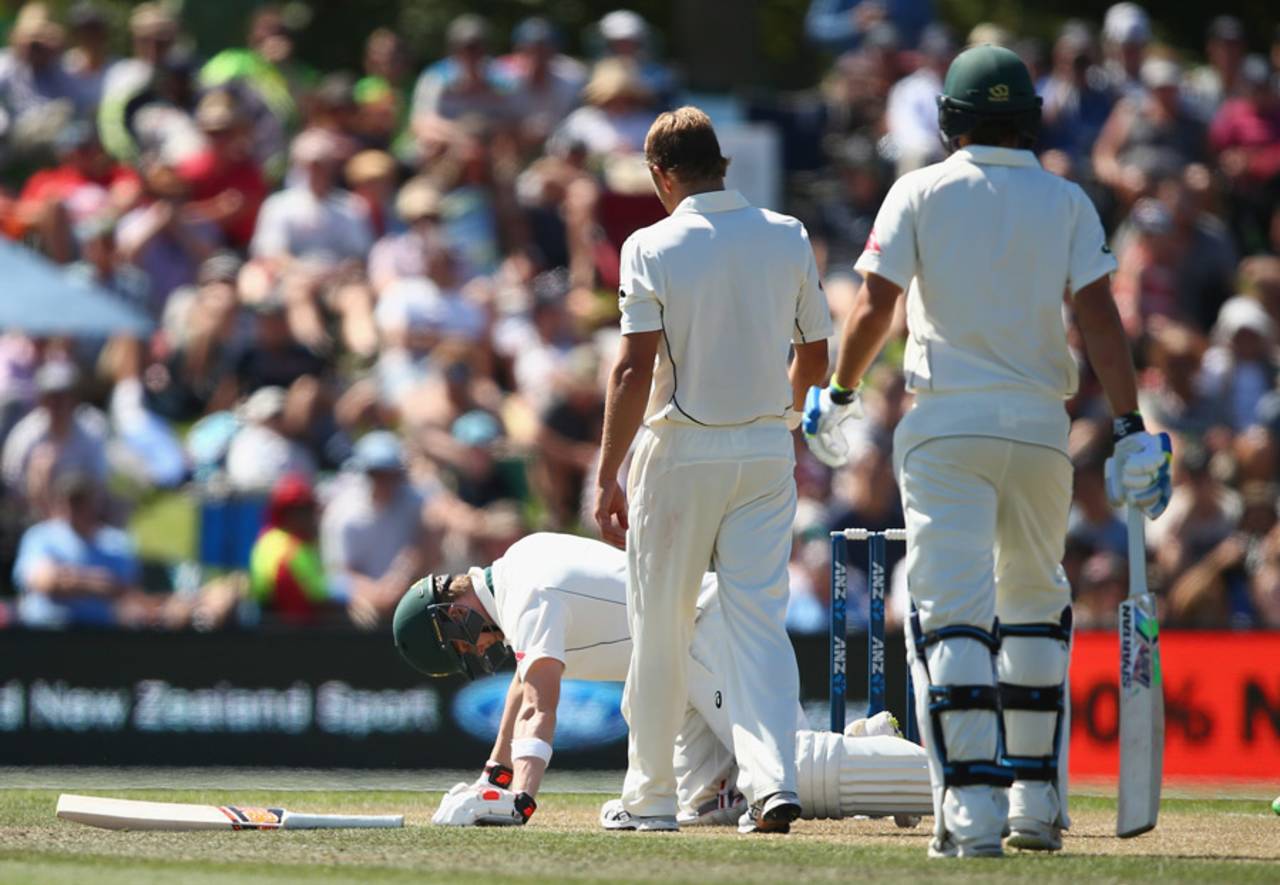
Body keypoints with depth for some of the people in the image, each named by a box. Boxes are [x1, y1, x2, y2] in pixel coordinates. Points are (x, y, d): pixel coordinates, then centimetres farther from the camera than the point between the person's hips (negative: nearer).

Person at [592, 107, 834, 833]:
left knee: (661, 629, 8)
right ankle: (774, 780, -16)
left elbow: (635, 370, -16)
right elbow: (815, 359, 8)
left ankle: (653, 796, 15)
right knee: (760, 620, 2)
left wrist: (607, 477, -13)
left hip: (681, 452, -3)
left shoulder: (654, 247, -10)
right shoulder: (788, 238, 2)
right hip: (767, 450, 3)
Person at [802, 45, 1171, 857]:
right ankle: (1038, 803, 15)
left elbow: (874, 307, -6)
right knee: (1036, 606, 18)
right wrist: (1132, 430, -6)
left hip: (945, 424, -2)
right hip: (1041, 424, 2)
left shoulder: (921, 193, 0)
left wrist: (839, 396, 10)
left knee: (951, 611, -6)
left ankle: (971, 811, -18)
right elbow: (1099, 317, -5)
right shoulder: (1066, 202, 4)